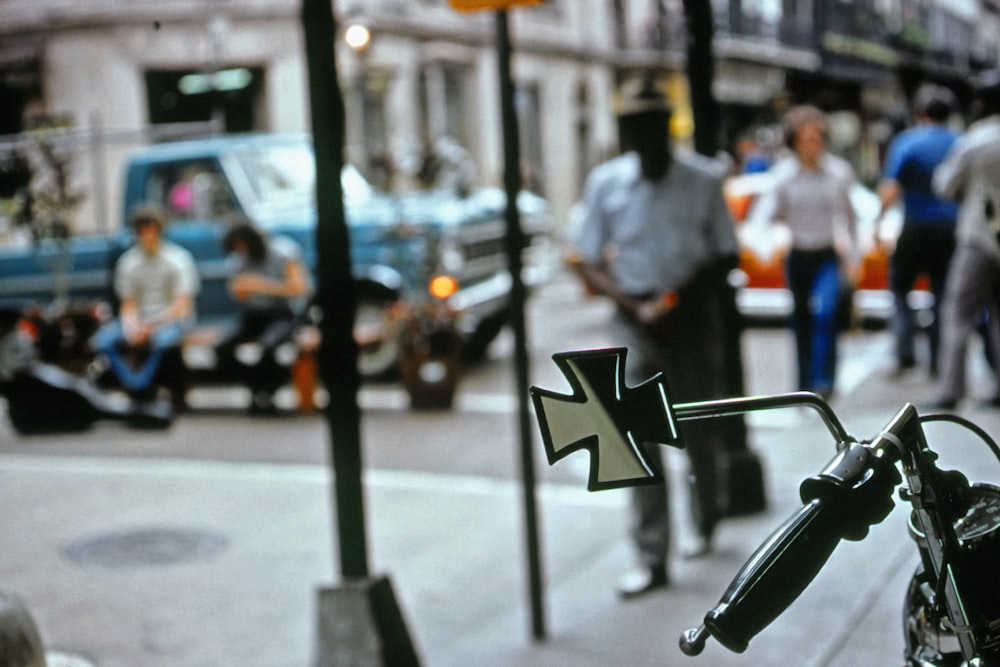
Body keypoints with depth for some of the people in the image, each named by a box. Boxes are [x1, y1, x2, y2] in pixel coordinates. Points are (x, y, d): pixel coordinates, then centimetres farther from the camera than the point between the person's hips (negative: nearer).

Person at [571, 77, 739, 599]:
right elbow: (588, 266, 3)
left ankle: (706, 522, 38)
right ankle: (651, 559, -3)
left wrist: (681, 295, -13)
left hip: (693, 315, 0)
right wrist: (635, 307, -12)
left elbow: (725, 255, 4)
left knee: (698, 431, 11)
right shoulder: (605, 183, 1)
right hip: (635, 319, 0)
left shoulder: (703, 179, -1)